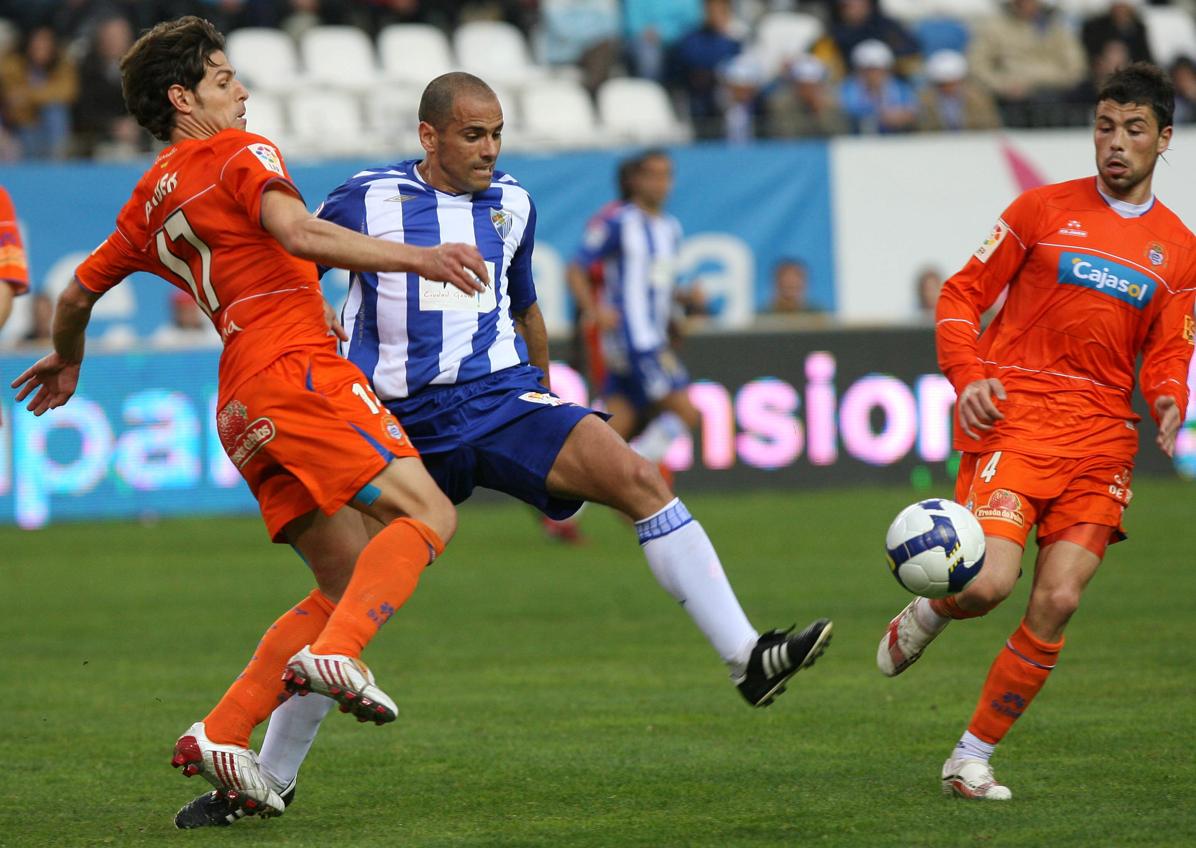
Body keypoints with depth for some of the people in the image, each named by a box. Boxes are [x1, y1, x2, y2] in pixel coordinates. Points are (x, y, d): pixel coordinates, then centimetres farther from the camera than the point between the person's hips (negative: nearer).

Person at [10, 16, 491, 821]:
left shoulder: (147, 205, 23)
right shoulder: (239, 153, 1)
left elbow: (78, 293, 33)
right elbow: (296, 232, -18)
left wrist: (66, 363, 53)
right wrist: (416, 258, -23)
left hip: (243, 411, 8)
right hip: (297, 369, -8)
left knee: (343, 586, 10)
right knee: (427, 513, -15)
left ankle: (220, 733, 0)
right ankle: (335, 654, -36)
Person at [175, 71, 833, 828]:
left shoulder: (511, 204, 11)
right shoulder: (367, 202, -2)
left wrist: (544, 391, 34)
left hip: (504, 401, 3)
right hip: (402, 425, -2)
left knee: (637, 478, -20)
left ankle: (748, 658, -23)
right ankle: (266, 781, 13)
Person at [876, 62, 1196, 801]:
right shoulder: (1044, 210, 4)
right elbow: (962, 295, 6)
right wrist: (967, 376, -10)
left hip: (1102, 436, 3)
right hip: (1014, 419, -3)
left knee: (1058, 603, -9)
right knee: (989, 583, -21)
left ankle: (973, 758, 4)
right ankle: (927, 614, 17)